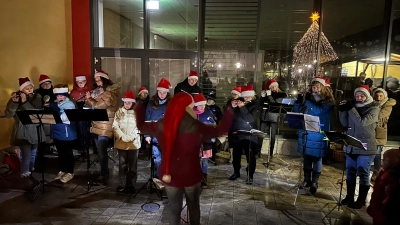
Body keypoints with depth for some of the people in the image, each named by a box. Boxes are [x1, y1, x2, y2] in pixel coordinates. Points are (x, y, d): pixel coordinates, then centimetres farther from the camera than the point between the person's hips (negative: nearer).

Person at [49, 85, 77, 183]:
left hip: (67, 134, -7)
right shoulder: (55, 104, 9)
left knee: (68, 153, 4)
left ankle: (70, 172, 15)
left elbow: (65, 119, -24)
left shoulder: (70, 104, -12)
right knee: (60, 153, 17)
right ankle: (62, 170, 31)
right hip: (57, 133, 7)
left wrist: (55, 109, -28)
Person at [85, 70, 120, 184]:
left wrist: (89, 98, -7)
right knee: (100, 150, 13)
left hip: (105, 126, -8)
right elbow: (92, 105, 18)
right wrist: (89, 99, 0)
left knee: (102, 150, -10)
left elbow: (99, 105, -20)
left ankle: (104, 174, 1)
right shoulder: (97, 91, 17)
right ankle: (104, 172, 24)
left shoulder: (109, 93, -11)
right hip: (96, 125, 8)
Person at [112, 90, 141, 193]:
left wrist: (131, 137, -16)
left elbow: (139, 127, -6)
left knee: (132, 165, 6)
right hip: (121, 143, 2)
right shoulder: (119, 112, 7)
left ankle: (131, 185, 17)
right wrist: (122, 137, -12)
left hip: (134, 143, -1)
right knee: (122, 164, 8)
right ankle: (122, 184, 18)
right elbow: (115, 126, 0)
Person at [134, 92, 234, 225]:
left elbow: (141, 126, 6)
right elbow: (220, 130, -4)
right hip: (191, 176, -2)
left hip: (169, 176, 2)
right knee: (193, 205, 26)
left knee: (174, 210, 20)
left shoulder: (161, 126, -12)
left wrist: (139, 108, 22)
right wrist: (229, 112, 11)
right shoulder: (198, 128, -19)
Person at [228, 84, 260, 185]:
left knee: (250, 155, -2)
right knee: (236, 154, 14)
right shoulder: (238, 102, 4)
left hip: (249, 135, -3)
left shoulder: (255, 106, -5)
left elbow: (251, 119, -22)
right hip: (236, 133, 3)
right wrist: (232, 106, -17)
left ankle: (250, 175, 11)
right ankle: (236, 172, 30)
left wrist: (242, 107, -27)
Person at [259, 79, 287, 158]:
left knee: (272, 136, 1)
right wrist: (262, 96, -9)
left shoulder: (281, 94, 1)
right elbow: (261, 104, 6)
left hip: (274, 117, -2)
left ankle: (271, 153, 9)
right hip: (264, 116, 2)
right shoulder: (266, 93, 9)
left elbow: (276, 104, -13)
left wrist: (269, 96, -18)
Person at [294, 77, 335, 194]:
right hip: (305, 133, 4)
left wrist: (308, 101, -27)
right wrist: (298, 101, -7)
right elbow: (297, 111, 8)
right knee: (306, 157, 12)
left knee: (317, 158, 2)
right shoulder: (308, 97, 9)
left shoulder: (328, 101, -5)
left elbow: (319, 111, -22)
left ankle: (314, 182, 16)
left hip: (318, 135, -4)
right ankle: (307, 179, 26)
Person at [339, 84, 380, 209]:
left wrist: (351, 109, -20)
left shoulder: (374, 108, -7)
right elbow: (345, 123, 5)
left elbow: (362, 123, -20)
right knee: (350, 171, 12)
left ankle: (361, 200, 15)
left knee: (363, 173, 4)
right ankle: (349, 197, 25)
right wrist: (342, 110, -7)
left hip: (365, 147, -5)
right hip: (351, 146, 5)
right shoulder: (354, 106, 7)